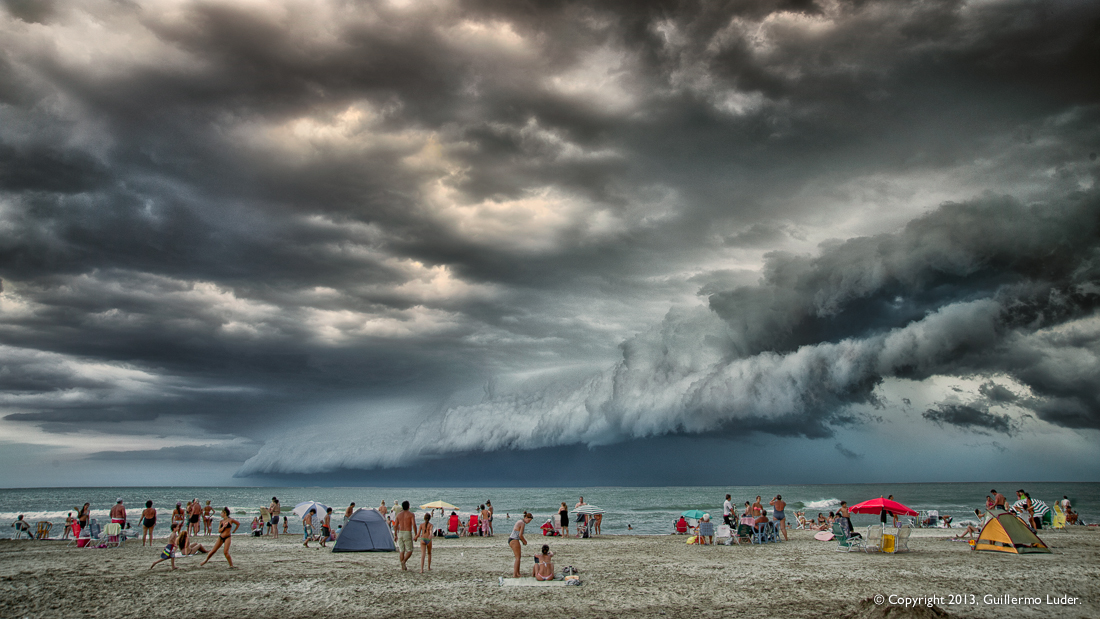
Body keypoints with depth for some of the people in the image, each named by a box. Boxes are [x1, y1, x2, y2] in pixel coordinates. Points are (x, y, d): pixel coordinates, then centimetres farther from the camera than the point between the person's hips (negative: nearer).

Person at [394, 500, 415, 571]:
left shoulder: (398, 514, 6)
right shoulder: (411, 514, -5)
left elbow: (395, 526, 3)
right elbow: (414, 525, -13)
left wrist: (395, 535, 10)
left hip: (400, 533, 4)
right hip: (408, 533, -4)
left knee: (402, 551, 11)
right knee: (409, 550, 5)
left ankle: (403, 566, 11)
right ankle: (403, 561, -18)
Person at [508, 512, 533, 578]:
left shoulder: (519, 521, 16)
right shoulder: (522, 523, -14)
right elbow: (520, 535, -18)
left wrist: (523, 540, 15)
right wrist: (524, 541, -2)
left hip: (511, 539, 10)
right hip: (514, 540, -10)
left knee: (518, 557, 16)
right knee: (518, 558, -5)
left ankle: (518, 573, 21)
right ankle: (514, 575, -7)